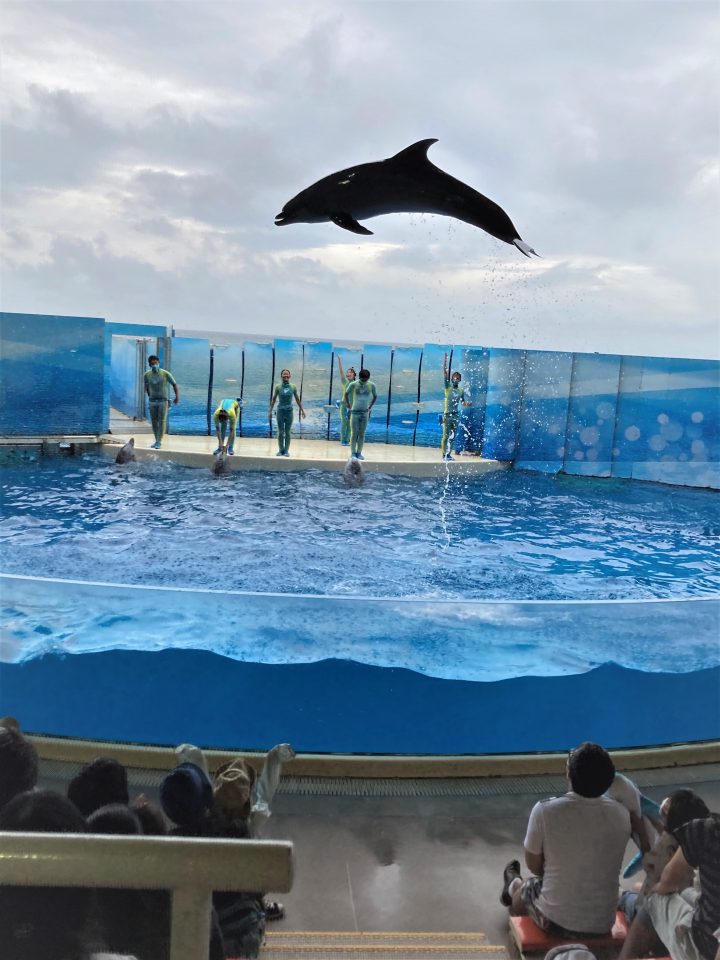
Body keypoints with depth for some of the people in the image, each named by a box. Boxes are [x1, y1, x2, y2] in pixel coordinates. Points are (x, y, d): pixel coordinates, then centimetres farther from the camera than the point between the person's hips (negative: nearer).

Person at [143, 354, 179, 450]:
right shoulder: (147, 374, -1)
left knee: (162, 421, -7)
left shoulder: (165, 374, -9)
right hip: (152, 401, 3)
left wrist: (177, 396, -7)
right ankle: (156, 441, 16)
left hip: (163, 401, -3)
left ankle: (159, 442, -6)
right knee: (154, 422, 7)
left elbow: (174, 384, -1)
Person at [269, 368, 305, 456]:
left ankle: (286, 450, 6)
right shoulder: (278, 386, -1)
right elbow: (273, 399, 3)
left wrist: (302, 410, 4)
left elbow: (297, 399, 8)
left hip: (289, 411, 0)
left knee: (287, 432, 2)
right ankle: (280, 450, 9)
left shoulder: (293, 387, 1)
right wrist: (270, 411, -1)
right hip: (280, 411, 0)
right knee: (280, 432, 2)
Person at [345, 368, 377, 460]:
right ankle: (353, 453, 2)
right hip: (355, 412, -2)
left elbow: (375, 396, 10)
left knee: (362, 434, 5)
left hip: (365, 412, 2)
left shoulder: (372, 385, -6)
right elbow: (346, 394, 6)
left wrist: (370, 407, 6)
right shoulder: (353, 385, -10)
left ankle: (359, 453, 12)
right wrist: (348, 405, 4)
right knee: (354, 433, -2)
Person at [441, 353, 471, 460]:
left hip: (456, 415, 5)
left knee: (453, 436, 7)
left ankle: (448, 454, 14)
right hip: (447, 415, -5)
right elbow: (445, 373, -11)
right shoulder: (448, 387, -3)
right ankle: (444, 455, -1)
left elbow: (463, 402, 20)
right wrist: (445, 360, -17)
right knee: (446, 436, -4)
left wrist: (467, 403, -3)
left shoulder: (461, 390, 10)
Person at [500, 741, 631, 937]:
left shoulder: (545, 810, -21)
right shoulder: (621, 814, -11)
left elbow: (534, 866, -5)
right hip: (603, 925, 3)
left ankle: (513, 887, 60)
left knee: (525, 888, 28)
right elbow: (605, 865, 6)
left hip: (555, 921, -3)